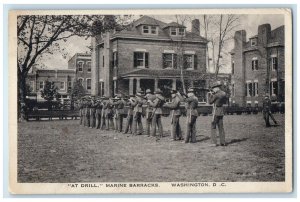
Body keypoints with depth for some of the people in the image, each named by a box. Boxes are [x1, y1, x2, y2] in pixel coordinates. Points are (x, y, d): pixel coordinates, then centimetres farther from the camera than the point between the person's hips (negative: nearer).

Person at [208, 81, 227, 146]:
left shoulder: (216, 95, -17)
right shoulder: (224, 93, 5)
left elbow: (210, 102, -8)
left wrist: (210, 95, 6)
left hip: (216, 111, -7)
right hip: (221, 111, 7)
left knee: (213, 127, -1)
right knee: (221, 127, 13)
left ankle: (214, 142, -3)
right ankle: (223, 142, 14)